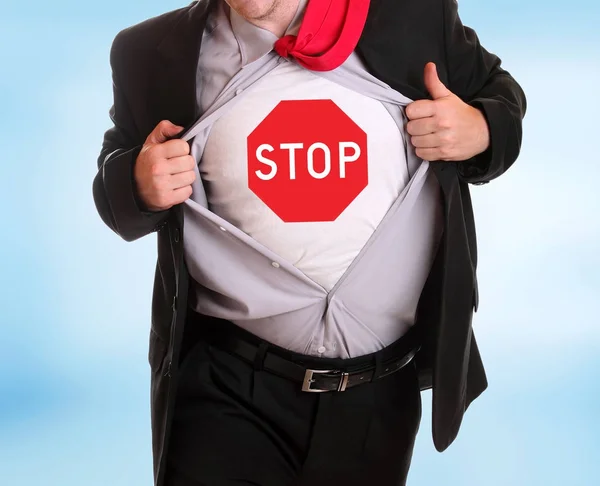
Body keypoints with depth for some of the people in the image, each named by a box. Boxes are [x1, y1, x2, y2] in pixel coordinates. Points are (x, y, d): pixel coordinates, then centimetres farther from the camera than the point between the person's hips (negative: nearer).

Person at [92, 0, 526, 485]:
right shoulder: (156, 52, -5)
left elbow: (499, 93, 10)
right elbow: (120, 198, 7)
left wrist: (481, 131, -14)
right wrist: (138, 184, -17)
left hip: (381, 390, 2)